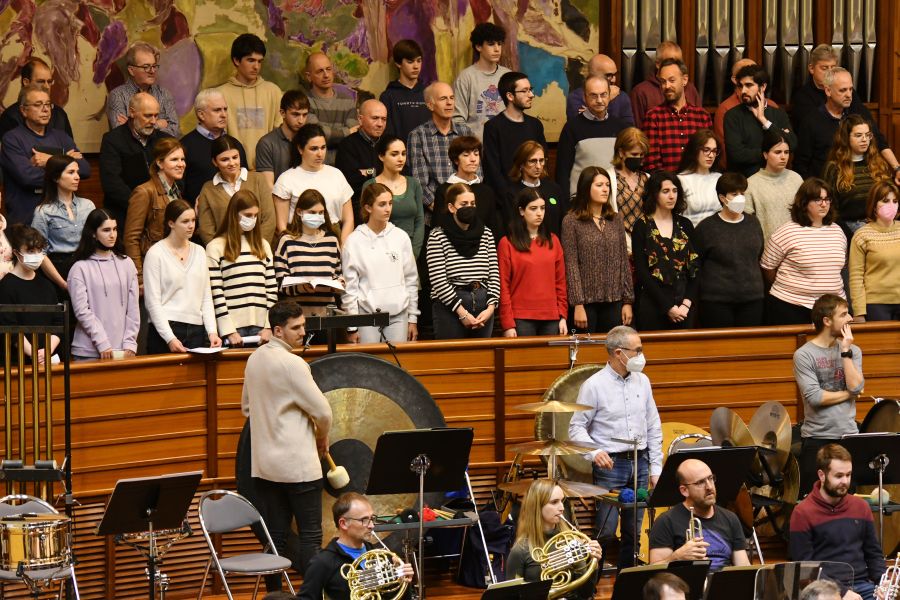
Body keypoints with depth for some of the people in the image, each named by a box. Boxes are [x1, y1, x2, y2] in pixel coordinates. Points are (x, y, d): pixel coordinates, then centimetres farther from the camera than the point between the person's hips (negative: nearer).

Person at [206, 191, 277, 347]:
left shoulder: (263, 245, 15)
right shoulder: (216, 247, 1)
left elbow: (272, 288, 13)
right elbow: (215, 292, -5)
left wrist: (269, 326, 2)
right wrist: (229, 331, -11)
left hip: (261, 328, 4)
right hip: (233, 327, -4)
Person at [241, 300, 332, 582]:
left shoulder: (254, 360, 9)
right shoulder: (291, 364, -16)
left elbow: (247, 407, 20)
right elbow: (322, 411, -13)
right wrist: (322, 437, 7)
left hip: (263, 465, 8)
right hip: (297, 464, -7)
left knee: (275, 537, 9)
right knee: (310, 536, -2)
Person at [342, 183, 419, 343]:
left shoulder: (401, 237, 7)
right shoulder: (354, 241, -1)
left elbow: (411, 280, 11)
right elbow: (349, 286, 0)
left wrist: (412, 319, 9)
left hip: (398, 315, 2)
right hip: (367, 316, -2)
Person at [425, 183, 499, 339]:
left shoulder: (485, 234, 11)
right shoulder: (438, 237, -3)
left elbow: (494, 274, 8)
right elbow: (438, 281, -10)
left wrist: (490, 307, -6)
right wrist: (462, 313, -14)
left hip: (483, 304, 4)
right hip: (450, 306, -4)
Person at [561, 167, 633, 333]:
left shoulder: (616, 220, 11)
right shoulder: (571, 221, -3)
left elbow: (624, 262, 10)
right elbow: (571, 265, -7)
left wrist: (628, 301, 5)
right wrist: (578, 304, -13)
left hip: (614, 302, 4)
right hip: (586, 301, -4)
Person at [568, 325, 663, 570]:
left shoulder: (642, 381, 9)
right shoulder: (594, 385, -7)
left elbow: (653, 428, 14)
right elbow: (577, 427, -6)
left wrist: (656, 467, 9)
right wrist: (594, 452, -23)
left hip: (640, 462, 5)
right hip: (610, 464, -5)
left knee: (634, 532, 7)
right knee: (605, 531, -8)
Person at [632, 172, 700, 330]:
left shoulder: (685, 225, 11)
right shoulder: (642, 226, -1)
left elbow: (695, 268, 7)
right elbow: (641, 272, -7)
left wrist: (687, 304, -7)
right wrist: (668, 307, -12)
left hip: (684, 307, 3)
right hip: (653, 306, -3)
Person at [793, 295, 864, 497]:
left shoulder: (852, 351, 8)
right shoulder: (804, 355, -6)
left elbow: (856, 387, -8)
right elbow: (814, 397, -16)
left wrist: (845, 351, -8)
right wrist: (848, 394, -6)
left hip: (848, 435, 4)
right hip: (816, 437, -4)